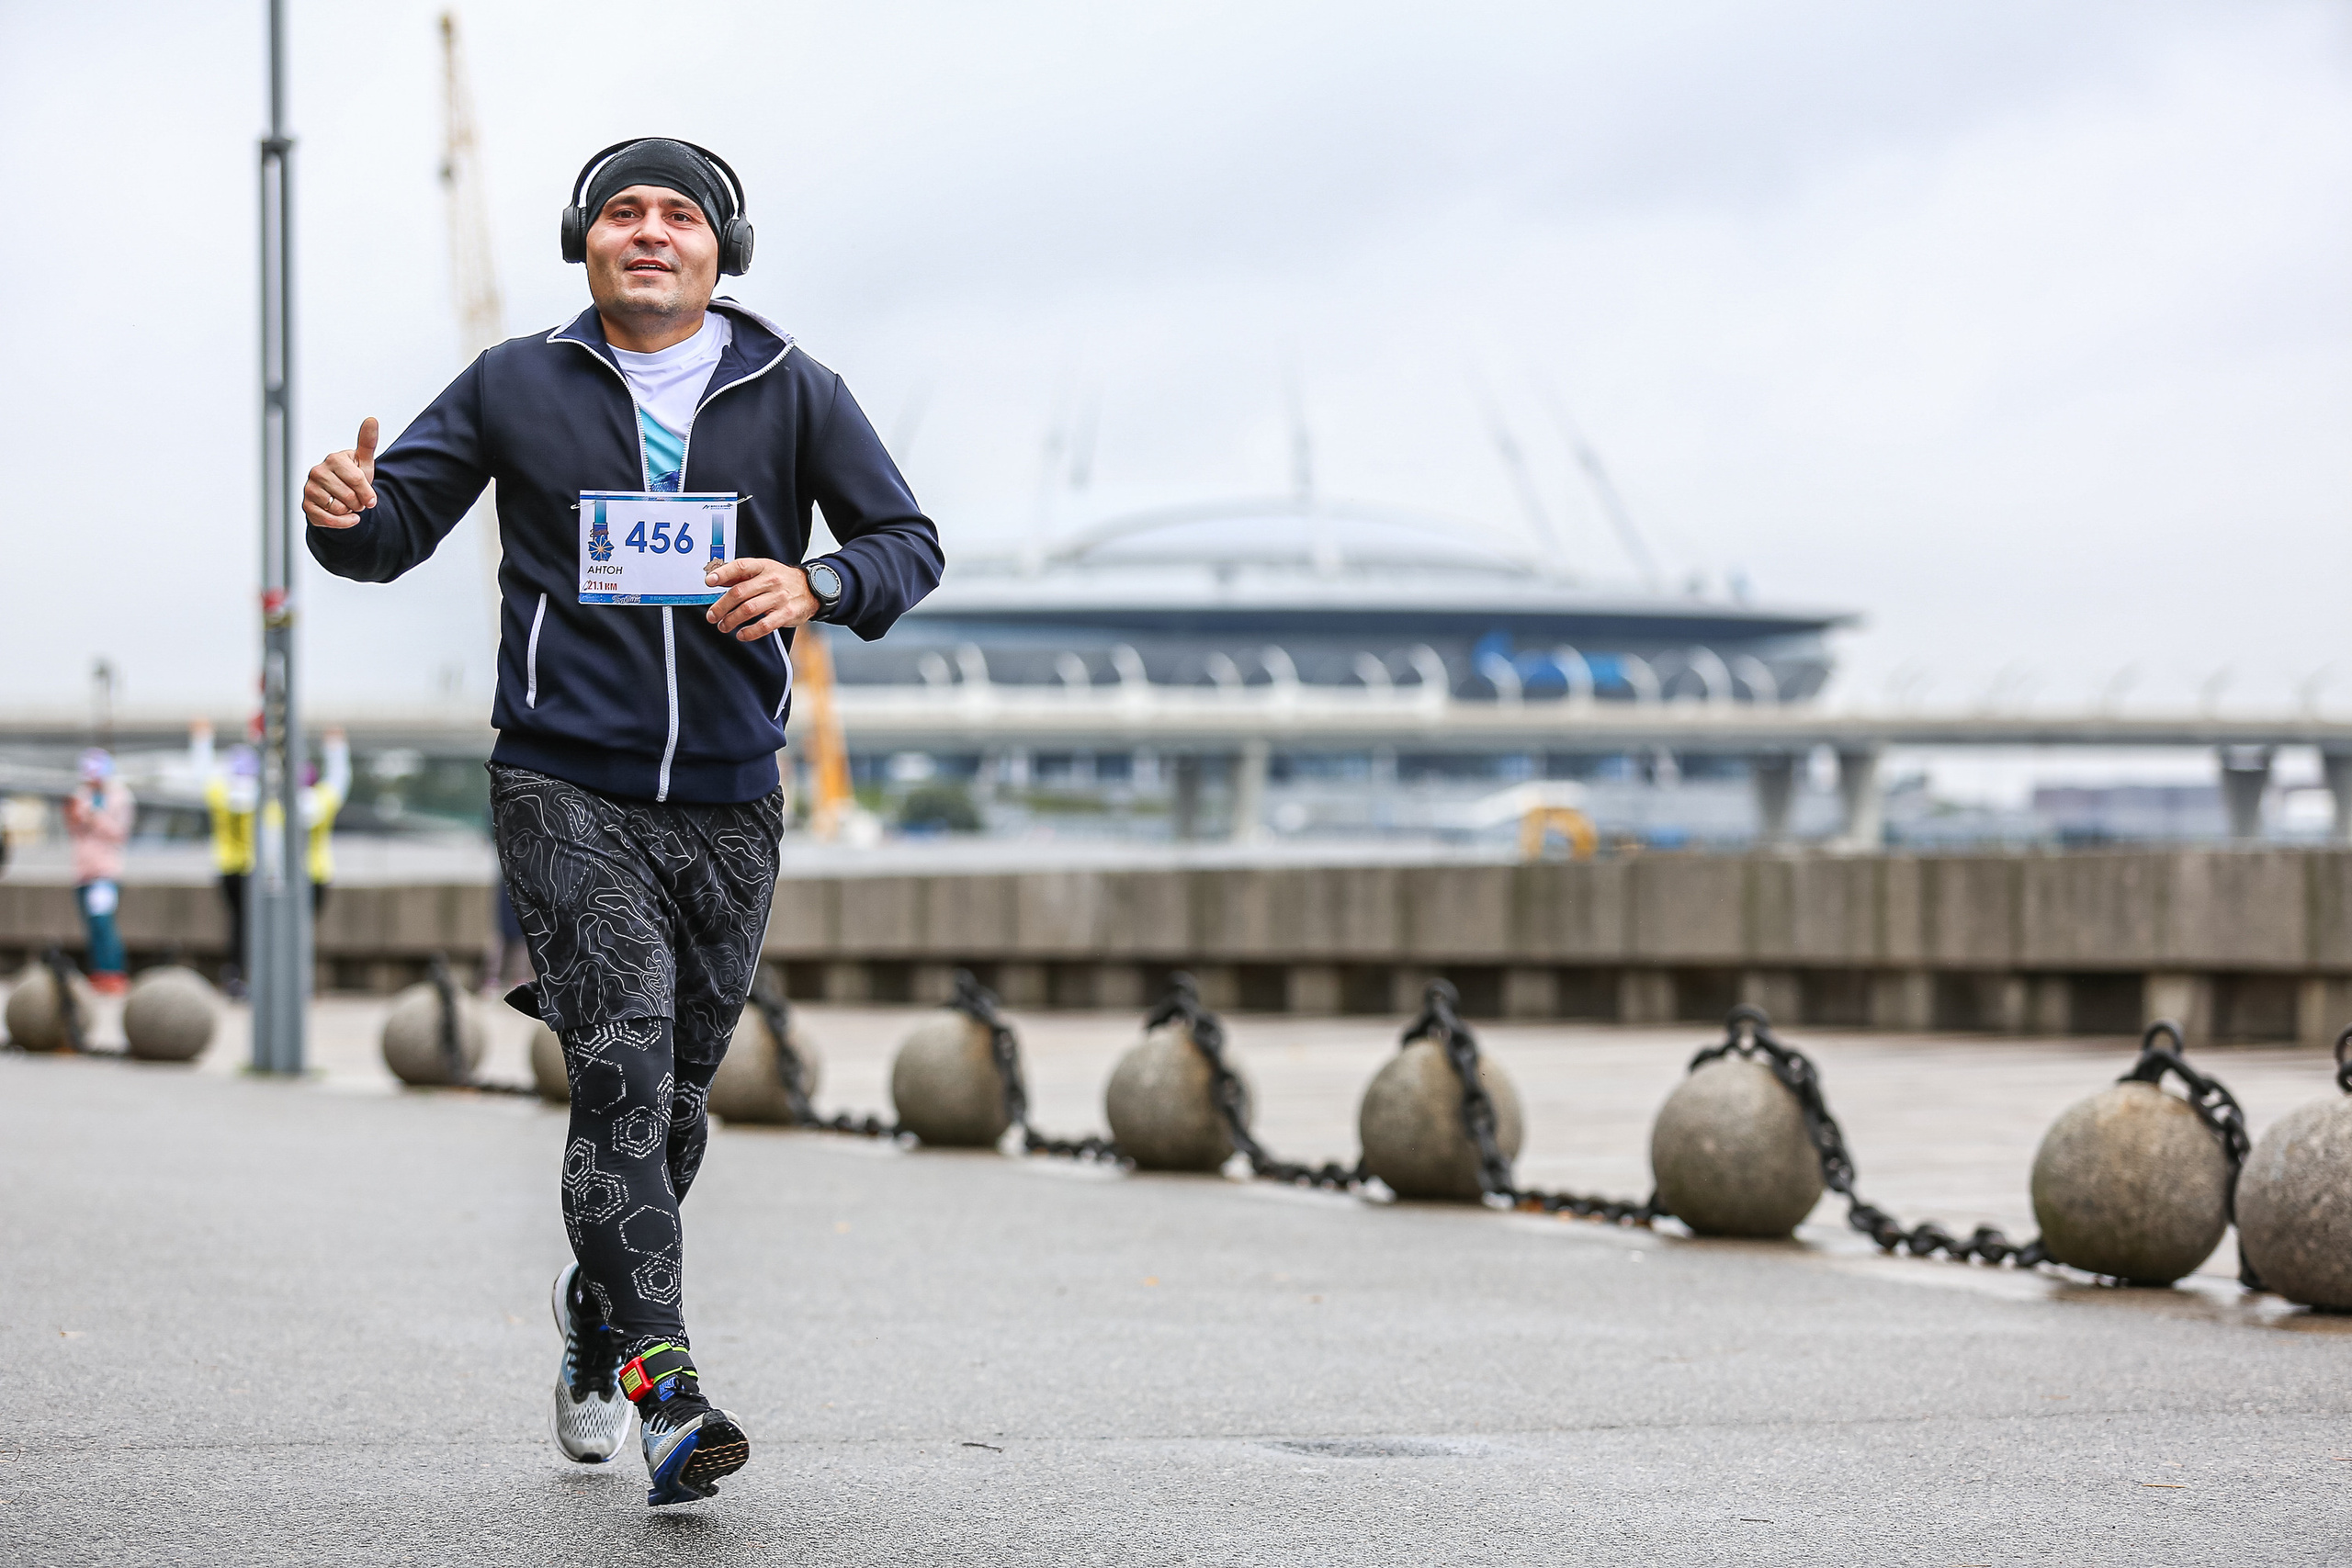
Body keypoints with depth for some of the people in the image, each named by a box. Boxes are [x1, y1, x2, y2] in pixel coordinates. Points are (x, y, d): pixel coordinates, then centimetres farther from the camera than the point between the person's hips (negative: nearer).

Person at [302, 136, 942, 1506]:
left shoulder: (793, 392, 5)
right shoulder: (515, 388, 4)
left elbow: (911, 544, 5)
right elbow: (398, 532, 6)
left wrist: (815, 586, -17)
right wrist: (349, 514, -18)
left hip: (729, 803, 3)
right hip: (567, 789, -3)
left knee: (678, 1088, 12)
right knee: (624, 1056, -20)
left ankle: (600, 1318, 38)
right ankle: (665, 1389, -26)